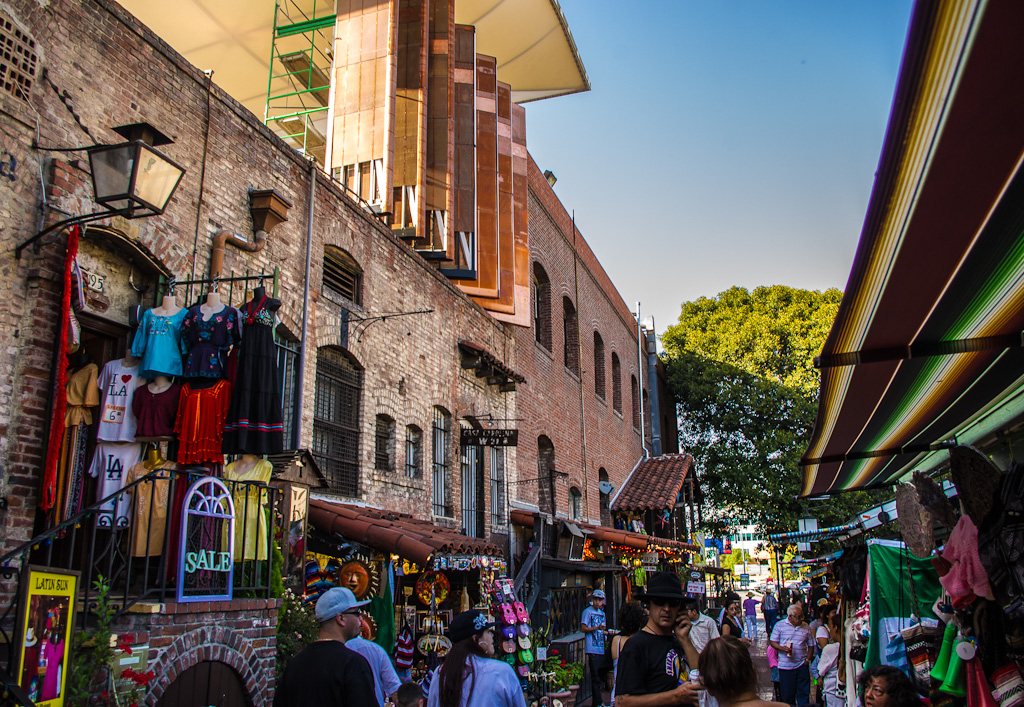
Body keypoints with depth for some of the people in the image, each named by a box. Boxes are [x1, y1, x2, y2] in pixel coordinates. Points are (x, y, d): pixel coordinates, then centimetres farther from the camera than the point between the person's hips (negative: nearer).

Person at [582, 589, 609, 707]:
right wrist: (596, 628, -21)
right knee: (595, 677, -7)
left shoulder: (602, 613, 18)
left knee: (599, 676, 11)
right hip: (592, 649, -7)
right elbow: (583, 628, -11)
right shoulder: (588, 611, -4)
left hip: (601, 648, 7)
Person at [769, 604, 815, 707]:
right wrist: (782, 648, -17)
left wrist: (807, 659, 1)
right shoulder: (780, 625, -1)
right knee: (787, 694, 6)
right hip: (785, 666, -1)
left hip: (802, 665, 1)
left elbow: (810, 645, 11)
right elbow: (773, 642, 1)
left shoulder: (806, 627, 5)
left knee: (804, 693, 1)